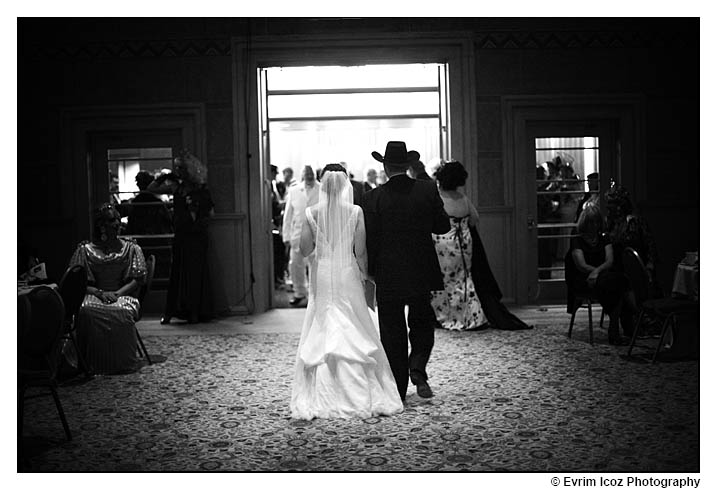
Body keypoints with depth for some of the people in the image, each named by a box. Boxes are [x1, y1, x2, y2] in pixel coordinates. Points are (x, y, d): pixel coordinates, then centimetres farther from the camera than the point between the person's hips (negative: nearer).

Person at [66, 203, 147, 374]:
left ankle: (123, 362, -27)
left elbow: (138, 279, 4)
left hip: (123, 294, 0)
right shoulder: (85, 249, 11)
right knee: (87, 311, -37)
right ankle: (93, 362, -28)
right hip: (94, 294, 0)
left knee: (123, 312, -38)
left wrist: (117, 293, -12)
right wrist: (99, 293, -13)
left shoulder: (131, 248, 12)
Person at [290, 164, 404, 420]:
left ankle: (321, 397, 9)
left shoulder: (311, 213, -4)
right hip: (347, 277, -1)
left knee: (320, 334, 8)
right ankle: (362, 395, 8)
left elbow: (304, 249, -4)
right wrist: (364, 273, 8)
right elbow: (360, 251, -6)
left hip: (321, 278, 1)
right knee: (355, 333, 6)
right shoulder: (355, 212, -6)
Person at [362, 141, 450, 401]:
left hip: (388, 277, -1)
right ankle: (418, 369, -2)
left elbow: (369, 240, -7)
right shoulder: (428, 190, -4)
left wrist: (370, 272, 6)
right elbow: (443, 225, 1)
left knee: (392, 333, 8)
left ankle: (398, 391, 13)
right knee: (422, 323, 20)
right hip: (422, 273, 2)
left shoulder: (373, 198, -9)